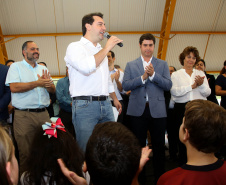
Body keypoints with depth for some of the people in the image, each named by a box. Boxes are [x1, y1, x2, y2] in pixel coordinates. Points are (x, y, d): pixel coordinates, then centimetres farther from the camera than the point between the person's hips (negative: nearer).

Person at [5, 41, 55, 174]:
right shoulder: (16, 66, 5)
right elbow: (14, 87, -11)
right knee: (26, 153, 4)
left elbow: (53, 90, 13)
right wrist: (37, 83, -12)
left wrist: (47, 83, -9)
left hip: (43, 114, 4)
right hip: (24, 115, -3)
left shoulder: (43, 68, 17)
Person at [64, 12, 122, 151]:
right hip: (85, 105, -6)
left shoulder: (101, 51, 21)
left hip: (105, 104, 7)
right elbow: (87, 67, -23)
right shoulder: (75, 47, -1)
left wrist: (115, 99, 26)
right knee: (87, 149, 1)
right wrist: (107, 48, -11)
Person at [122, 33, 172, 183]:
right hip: (138, 110, 0)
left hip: (157, 110, 1)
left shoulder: (163, 64, 9)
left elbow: (168, 85, -3)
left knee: (159, 145, 10)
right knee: (138, 145, 12)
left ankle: (160, 177, 30)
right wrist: (143, 77, -15)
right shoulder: (130, 65, 8)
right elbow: (125, 85, -4)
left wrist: (153, 74, -16)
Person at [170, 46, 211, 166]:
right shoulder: (176, 74, 6)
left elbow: (207, 93, 6)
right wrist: (192, 86, -11)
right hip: (182, 109, -2)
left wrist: (201, 84, -14)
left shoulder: (200, 73, 13)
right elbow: (174, 91, -12)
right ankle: (182, 163, 21)